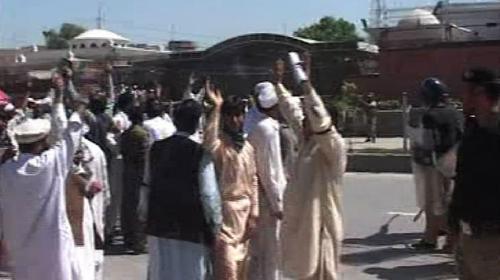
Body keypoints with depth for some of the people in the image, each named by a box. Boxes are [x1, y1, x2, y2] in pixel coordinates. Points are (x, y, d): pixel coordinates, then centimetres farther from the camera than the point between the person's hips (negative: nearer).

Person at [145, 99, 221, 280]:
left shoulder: (157, 148, 2)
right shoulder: (200, 152, -14)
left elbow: (148, 185, 8)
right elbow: (209, 194, -14)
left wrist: (145, 215, 18)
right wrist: (215, 222, -1)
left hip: (159, 226, 5)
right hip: (191, 228, -5)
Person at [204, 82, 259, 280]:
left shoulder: (247, 147, 10)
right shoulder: (218, 143, -9)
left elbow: (253, 181, 14)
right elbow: (208, 143, -36)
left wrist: (254, 213, 9)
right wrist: (216, 108, -37)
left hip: (244, 209, 7)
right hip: (225, 208, -6)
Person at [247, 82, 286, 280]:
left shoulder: (257, 128, 9)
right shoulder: (268, 129, -17)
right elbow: (269, 173, -19)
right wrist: (278, 204, -14)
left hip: (259, 201, 9)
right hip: (269, 202, -9)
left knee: (258, 253, 16)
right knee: (271, 255, 1)